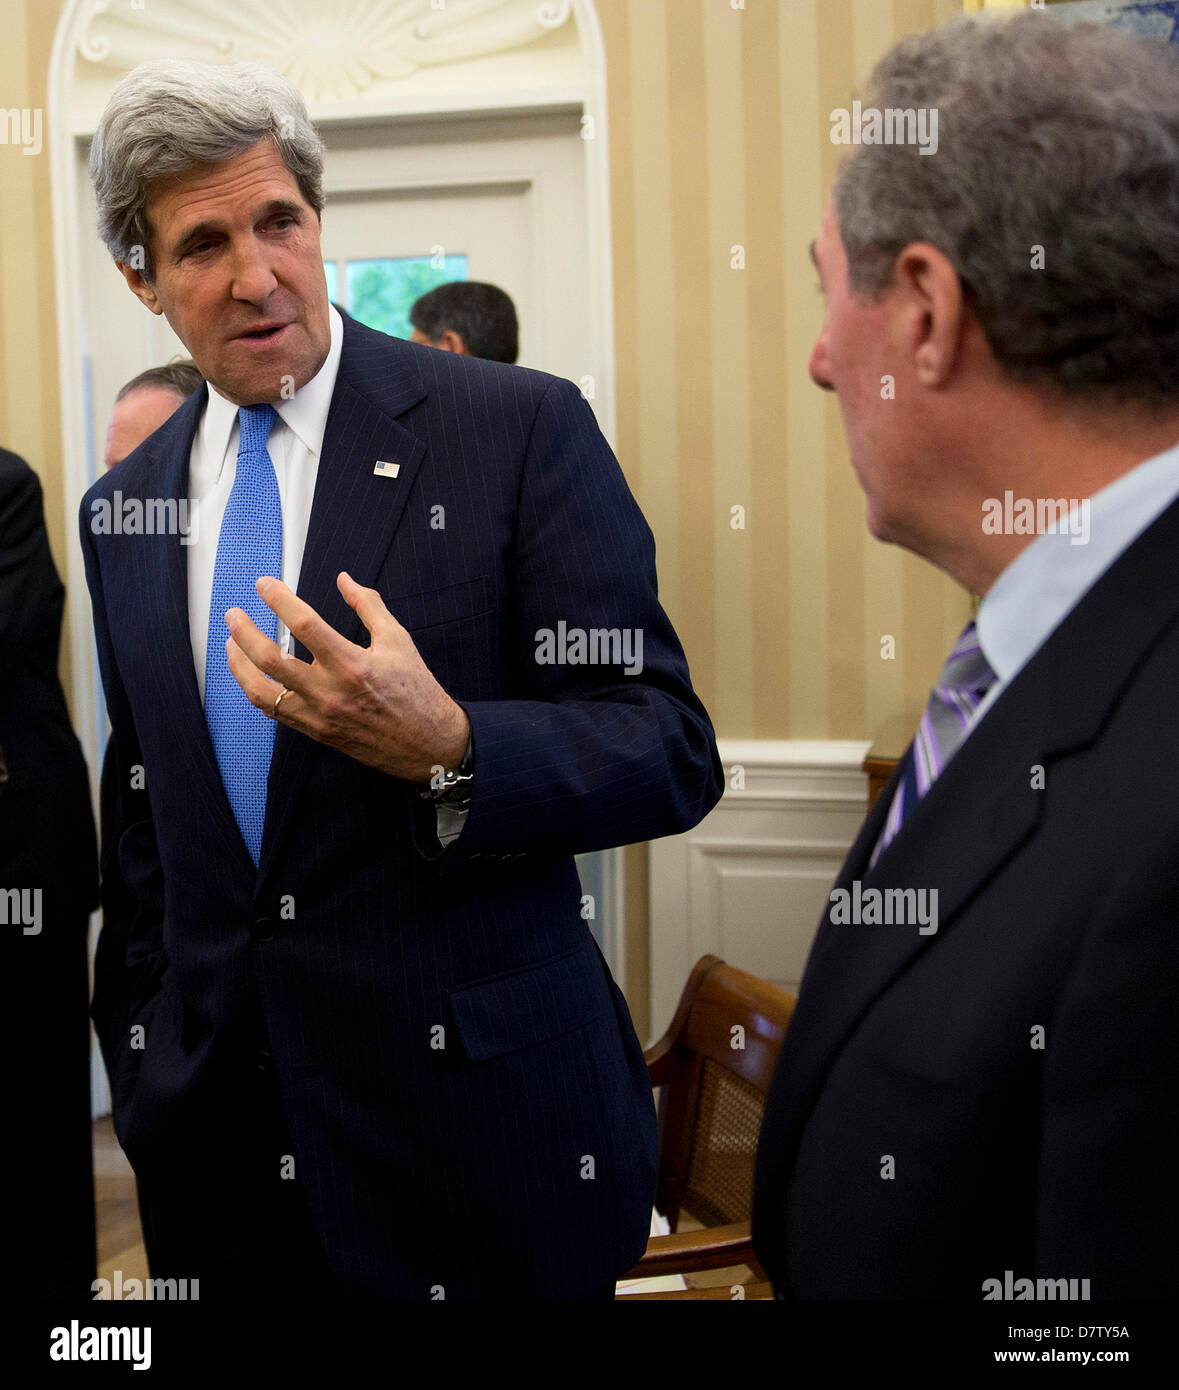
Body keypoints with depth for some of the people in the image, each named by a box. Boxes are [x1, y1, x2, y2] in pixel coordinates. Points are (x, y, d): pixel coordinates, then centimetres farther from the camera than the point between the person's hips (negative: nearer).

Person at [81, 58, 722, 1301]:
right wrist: (147, 1060, 15)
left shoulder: (521, 430, -8)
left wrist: (445, 749, -27)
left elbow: (672, 753, -11)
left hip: (480, 1125, -4)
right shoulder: (122, 509, 8)